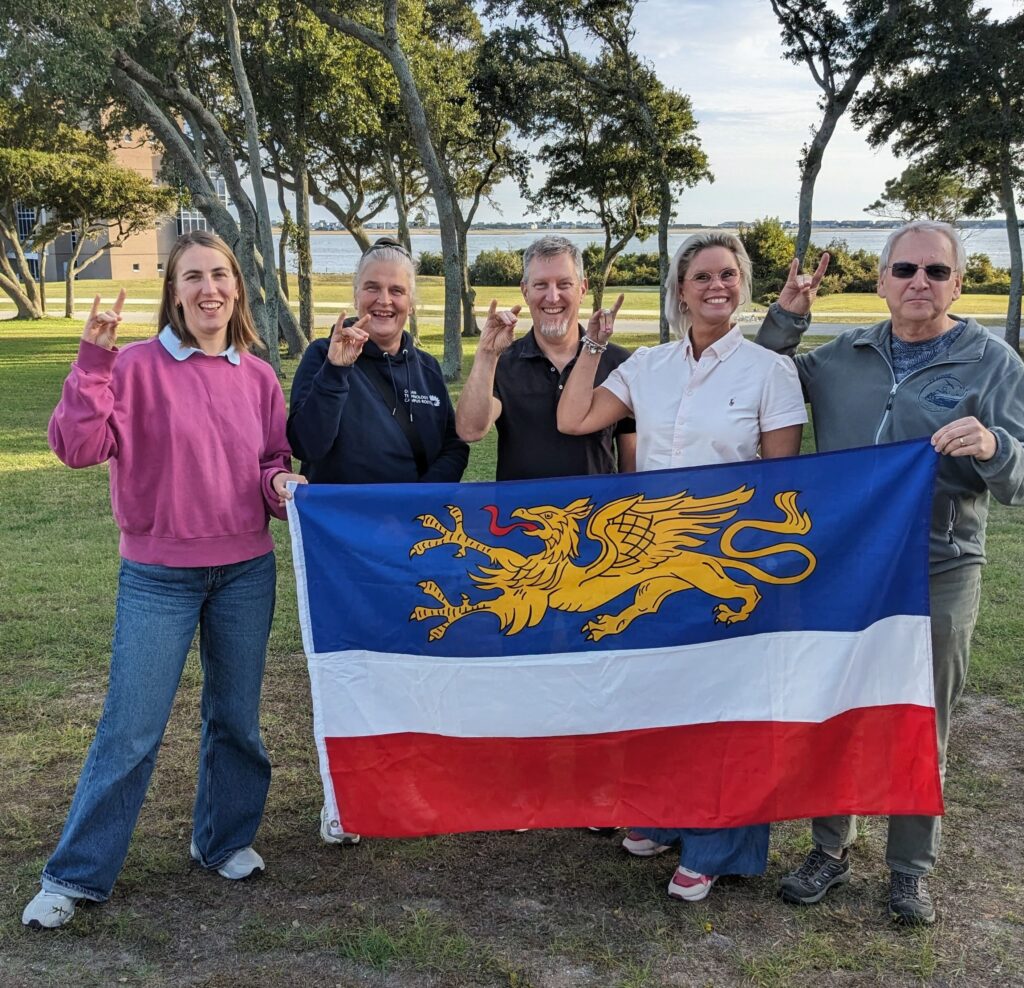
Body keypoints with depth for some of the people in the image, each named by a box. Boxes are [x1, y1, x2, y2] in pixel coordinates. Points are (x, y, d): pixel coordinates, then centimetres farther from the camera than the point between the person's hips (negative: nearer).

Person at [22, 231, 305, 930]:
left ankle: (226, 839, 35)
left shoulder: (257, 376, 3)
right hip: (159, 576, -3)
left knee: (237, 717, 15)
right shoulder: (139, 365, -8)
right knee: (130, 731, 1)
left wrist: (281, 485, -10)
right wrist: (92, 362, -25)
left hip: (246, 572, 4)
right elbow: (78, 447, -17)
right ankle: (76, 875, 16)